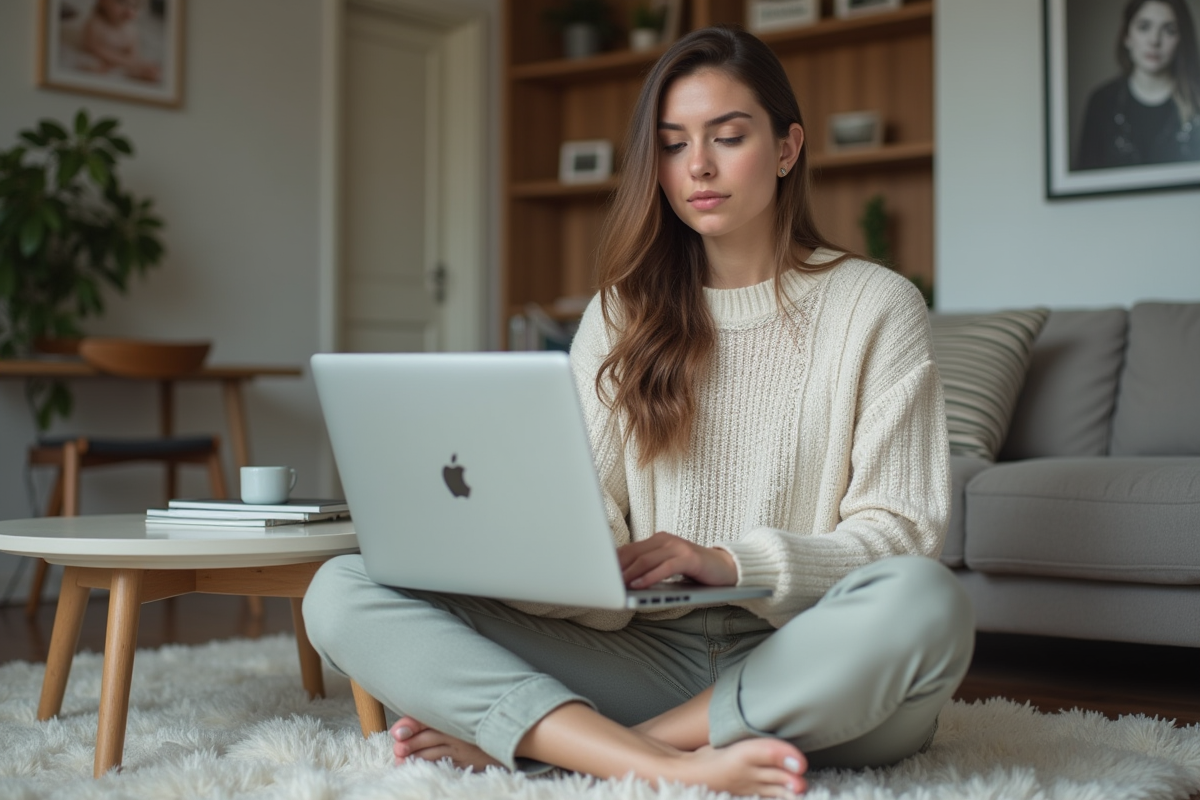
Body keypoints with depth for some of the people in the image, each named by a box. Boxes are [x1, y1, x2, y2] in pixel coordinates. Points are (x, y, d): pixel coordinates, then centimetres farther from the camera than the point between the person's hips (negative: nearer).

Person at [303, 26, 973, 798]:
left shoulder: (876, 307, 5)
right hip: (646, 655, 3)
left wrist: (728, 562, -18)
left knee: (925, 602, -39)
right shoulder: (622, 316, 15)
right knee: (342, 590, -15)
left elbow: (902, 535, -2)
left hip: (804, 668, -2)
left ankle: (511, 738, -28)